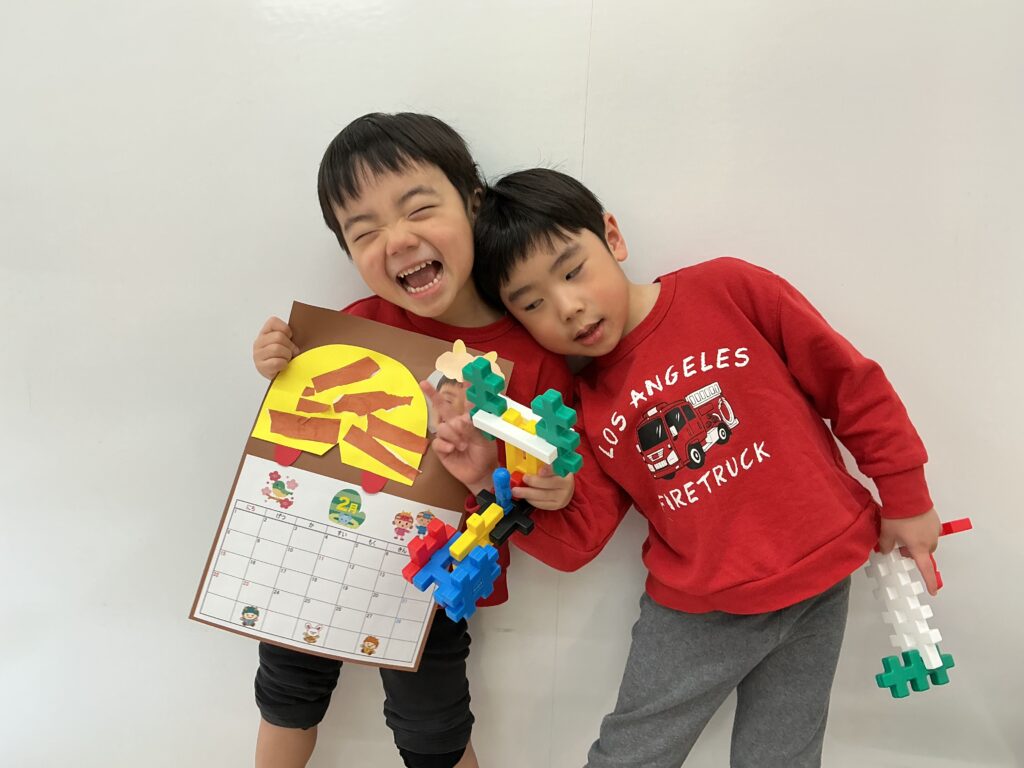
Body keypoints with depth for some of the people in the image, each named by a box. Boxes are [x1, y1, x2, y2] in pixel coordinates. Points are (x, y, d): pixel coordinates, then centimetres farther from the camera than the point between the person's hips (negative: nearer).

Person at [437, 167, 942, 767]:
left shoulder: (730, 291, -11)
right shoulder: (582, 409, -1)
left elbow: (852, 383, -4)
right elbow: (574, 539, -1)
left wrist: (906, 497, 1)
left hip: (818, 579, -1)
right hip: (697, 609, 2)